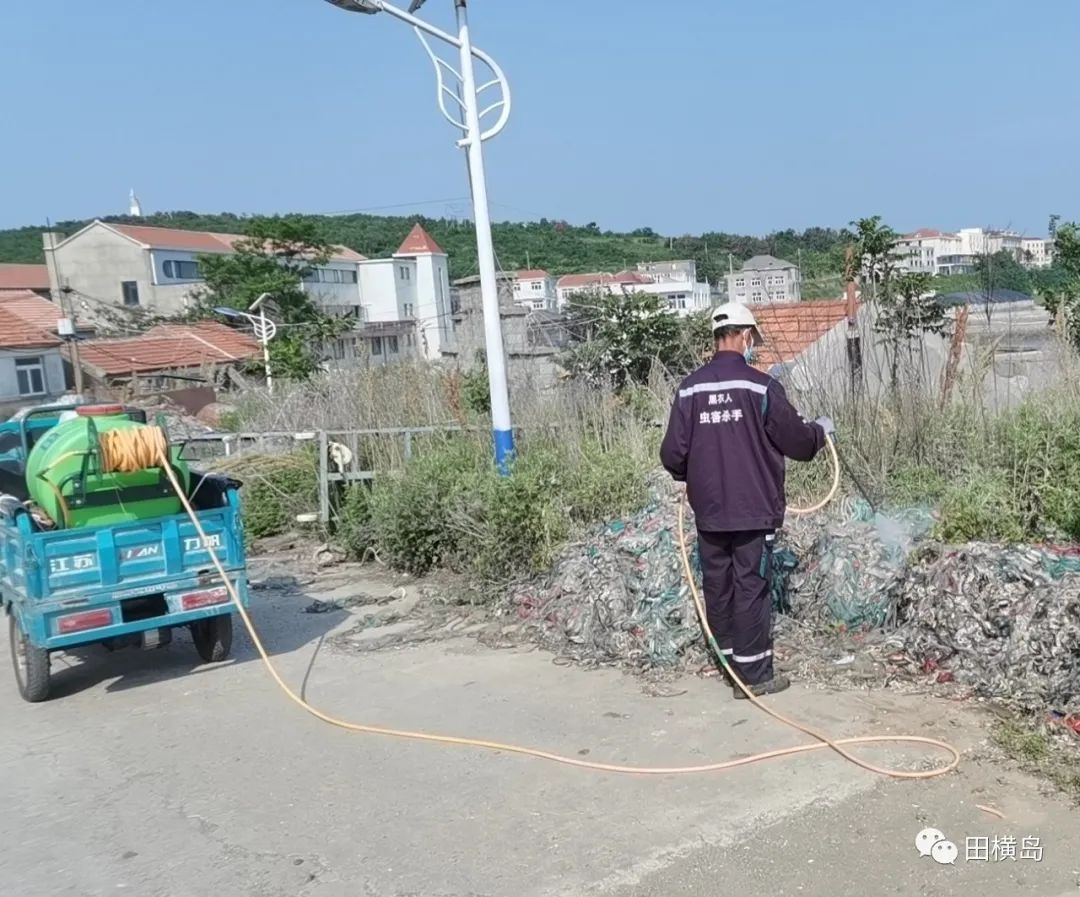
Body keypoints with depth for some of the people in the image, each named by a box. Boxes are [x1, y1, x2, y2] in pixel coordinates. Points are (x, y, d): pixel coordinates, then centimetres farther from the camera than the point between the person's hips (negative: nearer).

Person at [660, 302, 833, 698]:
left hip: (708, 509, 4)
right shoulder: (760, 386, -10)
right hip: (753, 508, -4)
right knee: (751, 587, 2)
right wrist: (821, 430, 18)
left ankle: (731, 663, 25)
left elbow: (671, 454, -1)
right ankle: (754, 675, 9)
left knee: (717, 586, 12)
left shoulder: (690, 388, 0)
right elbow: (795, 440, -4)